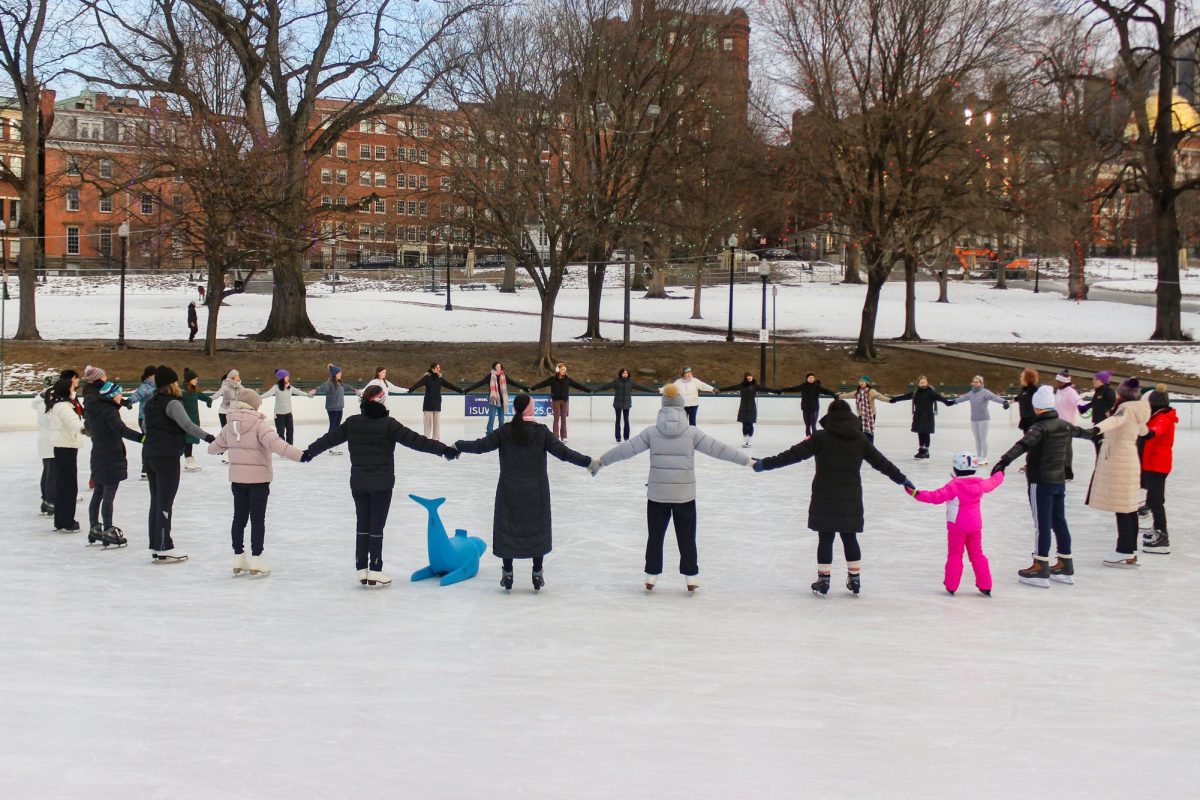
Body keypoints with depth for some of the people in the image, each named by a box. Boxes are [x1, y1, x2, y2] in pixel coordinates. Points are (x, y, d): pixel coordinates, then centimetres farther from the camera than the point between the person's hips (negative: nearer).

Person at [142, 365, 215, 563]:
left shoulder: (150, 404, 12)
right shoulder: (172, 403, -13)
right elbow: (187, 425, -28)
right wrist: (208, 437, -36)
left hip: (149, 454, 8)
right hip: (167, 456, -8)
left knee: (156, 502, 12)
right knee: (165, 503, -5)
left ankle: (155, 546, 16)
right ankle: (164, 549, -4)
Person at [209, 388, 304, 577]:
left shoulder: (230, 426, 3)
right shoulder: (259, 425, -16)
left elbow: (215, 446, 18)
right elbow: (276, 444, -30)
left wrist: (212, 448, 43)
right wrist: (300, 454, -36)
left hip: (237, 479, 6)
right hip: (258, 479, -6)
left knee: (239, 517, 14)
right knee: (257, 519, 2)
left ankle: (238, 560, 20)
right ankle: (256, 561, 5)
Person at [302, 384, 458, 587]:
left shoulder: (352, 423, -1)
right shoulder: (388, 424, -13)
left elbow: (330, 438, 10)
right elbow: (415, 440, -18)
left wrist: (310, 451, 25)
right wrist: (444, 449, -17)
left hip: (358, 484, 4)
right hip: (381, 485, -4)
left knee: (362, 526, 11)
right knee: (376, 527, 1)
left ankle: (362, 570, 13)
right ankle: (374, 572, 2)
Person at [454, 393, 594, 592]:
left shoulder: (504, 431, -7)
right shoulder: (541, 432, -9)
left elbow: (480, 445, -6)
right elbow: (563, 452, -13)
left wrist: (457, 445, 7)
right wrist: (589, 462, -8)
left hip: (509, 491, 1)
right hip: (536, 492, -1)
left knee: (507, 529, 11)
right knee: (538, 529, 13)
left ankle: (507, 575, 14)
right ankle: (537, 574, 16)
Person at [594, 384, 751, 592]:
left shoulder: (652, 432, -4)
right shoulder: (692, 432, -6)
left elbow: (626, 449, -1)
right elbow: (718, 449, -4)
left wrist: (601, 461, 10)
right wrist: (747, 461, 3)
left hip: (657, 494, 1)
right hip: (684, 494, -1)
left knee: (655, 535, 13)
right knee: (686, 537, 11)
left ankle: (651, 576, 19)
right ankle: (691, 578, 16)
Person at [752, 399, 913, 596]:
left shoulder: (820, 438, -7)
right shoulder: (860, 439, 3)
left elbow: (793, 454, -12)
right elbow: (882, 462, 11)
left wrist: (765, 464, -9)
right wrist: (902, 479, 23)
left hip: (825, 498, -3)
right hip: (850, 498, 3)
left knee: (825, 538, 5)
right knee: (849, 537, 15)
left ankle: (823, 580, 7)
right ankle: (854, 578, 22)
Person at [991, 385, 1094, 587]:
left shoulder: (1040, 427, -16)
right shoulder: (1064, 426, 9)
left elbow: (1024, 444, -34)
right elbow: (1081, 431, 32)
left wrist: (1005, 460, -46)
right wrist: (1095, 434, 54)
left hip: (1041, 482, -8)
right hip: (1059, 480, 8)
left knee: (1042, 524, -6)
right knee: (1059, 522, 14)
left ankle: (1040, 569, -4)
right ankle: (1065, 566, 21)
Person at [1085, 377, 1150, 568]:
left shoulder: (1126, 408, -11)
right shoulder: (1137, 410, 15)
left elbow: (1115, 420, -34)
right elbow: (1143, 431, 35)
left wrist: (1097, 428, -53)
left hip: (1118, 460, -9)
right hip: (1130, 459, 9)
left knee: (1122, 508, -8)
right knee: (1129, 508, 11)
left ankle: (1125, 552, -9)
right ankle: (1131, 550, 15)